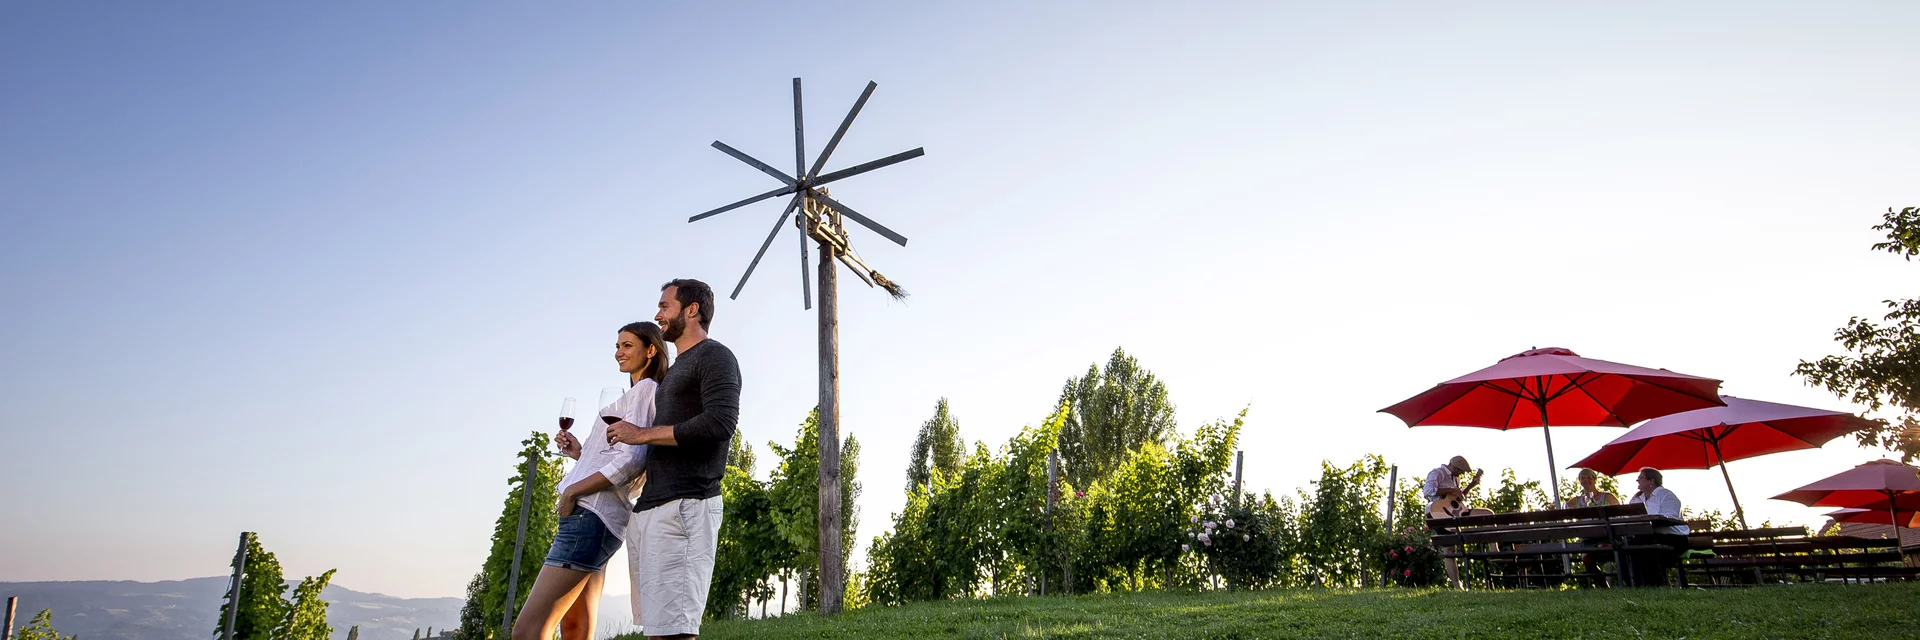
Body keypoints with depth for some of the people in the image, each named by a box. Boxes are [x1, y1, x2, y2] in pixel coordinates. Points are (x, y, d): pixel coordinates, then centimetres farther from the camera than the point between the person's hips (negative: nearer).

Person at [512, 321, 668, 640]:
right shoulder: (639, 395, 25)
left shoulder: (645, 389, -4)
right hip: (598, 516, 10)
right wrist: (581, 454, 15)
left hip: (593, 514, -10)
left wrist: (573, 490, -13)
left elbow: (631, 460, -18)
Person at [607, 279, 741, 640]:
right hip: (648, 507, 9)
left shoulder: (715, 357, -1)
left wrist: (642, 434, -9)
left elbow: (720, 423, -17)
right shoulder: (676, 369, 26)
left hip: (685, 505, -9)